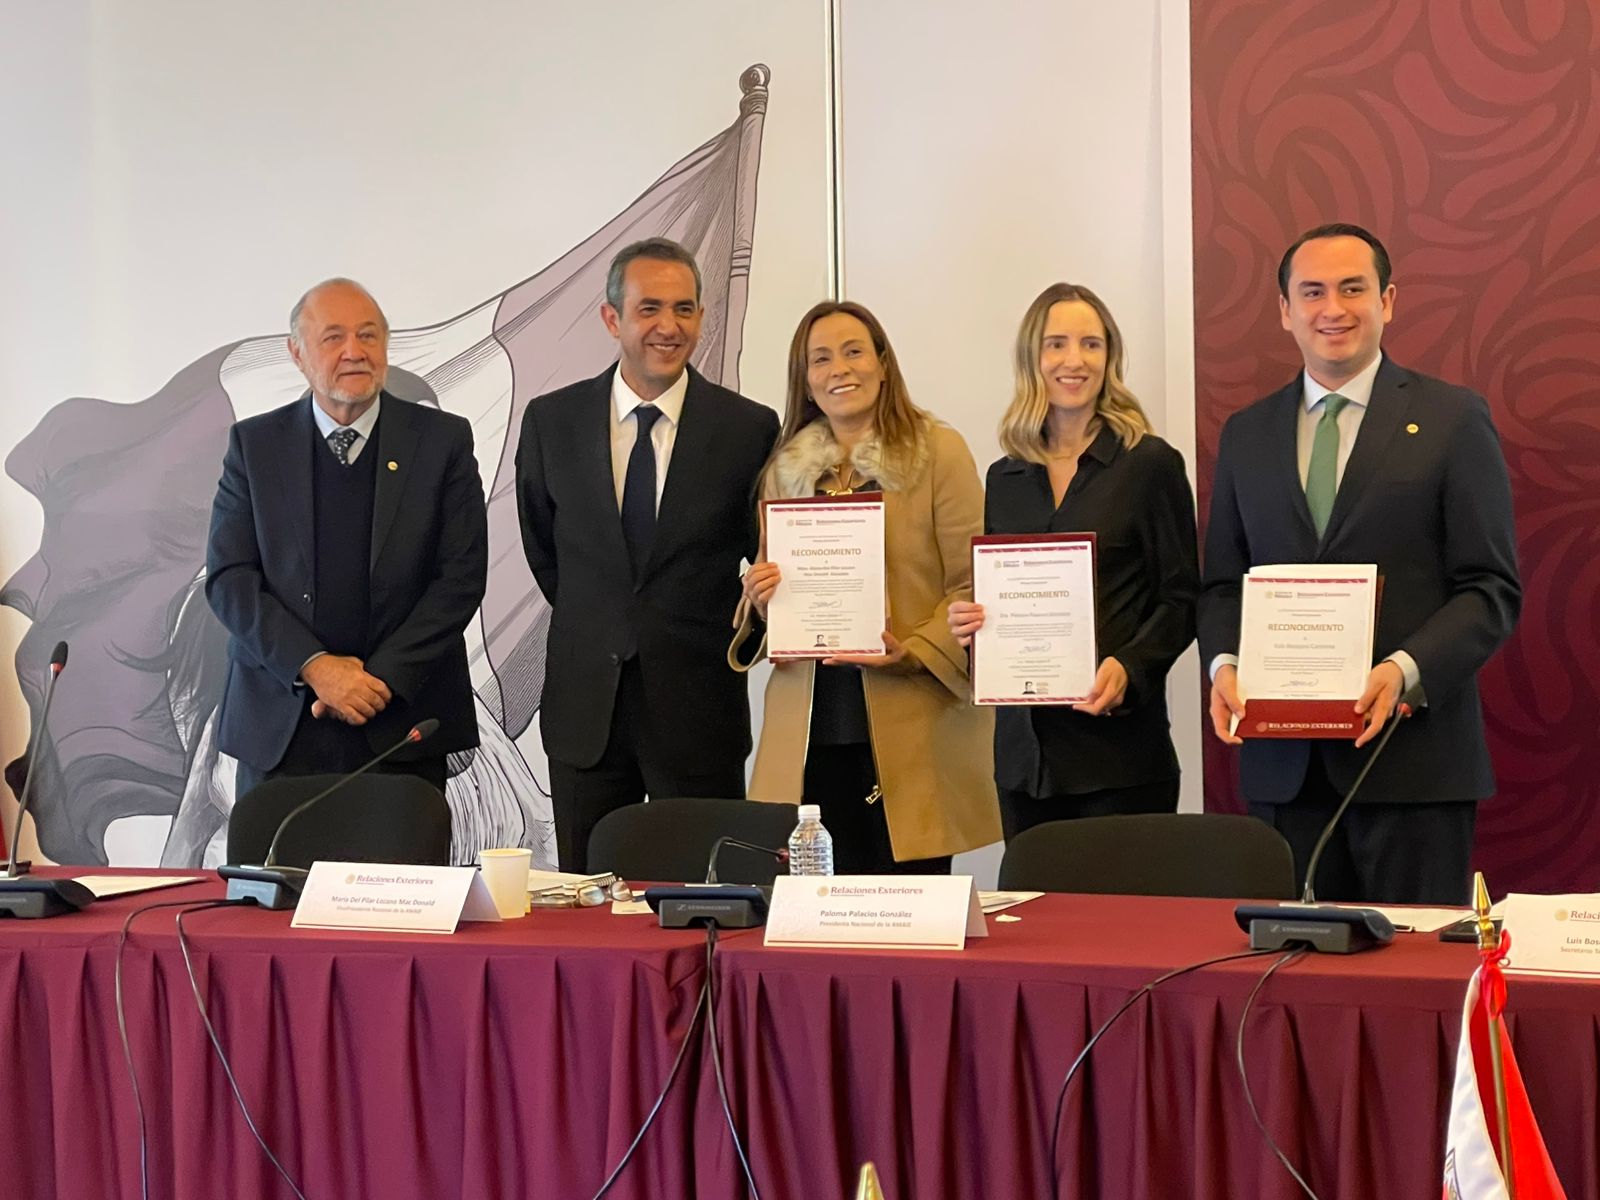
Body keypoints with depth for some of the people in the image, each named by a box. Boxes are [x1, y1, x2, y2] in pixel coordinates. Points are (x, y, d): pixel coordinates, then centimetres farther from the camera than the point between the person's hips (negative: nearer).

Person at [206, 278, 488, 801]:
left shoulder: (442, 440, 3)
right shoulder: (254, 444, 6)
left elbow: (462, 575, -1)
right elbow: (228, 579, 0)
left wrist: (384, 677, -10)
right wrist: (313, 666, -13)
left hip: (403, 722, 0)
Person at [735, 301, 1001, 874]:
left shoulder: (939, 452, 1)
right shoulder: (785, 467, 14)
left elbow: (973, 585, -2)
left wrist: (910, 652, -16)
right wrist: (760, 600, -3)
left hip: (908, 737, -3)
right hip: (807, 735, 4)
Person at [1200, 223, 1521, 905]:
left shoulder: (1454, 420, 2)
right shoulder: (1246, 435, 14)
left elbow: (1493, 589, -2)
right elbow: (1222, 583, 17)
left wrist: (1405, 671, -17)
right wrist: (1223, 664, -4)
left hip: (1411, 757, -3)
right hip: (1283, 764, 3)